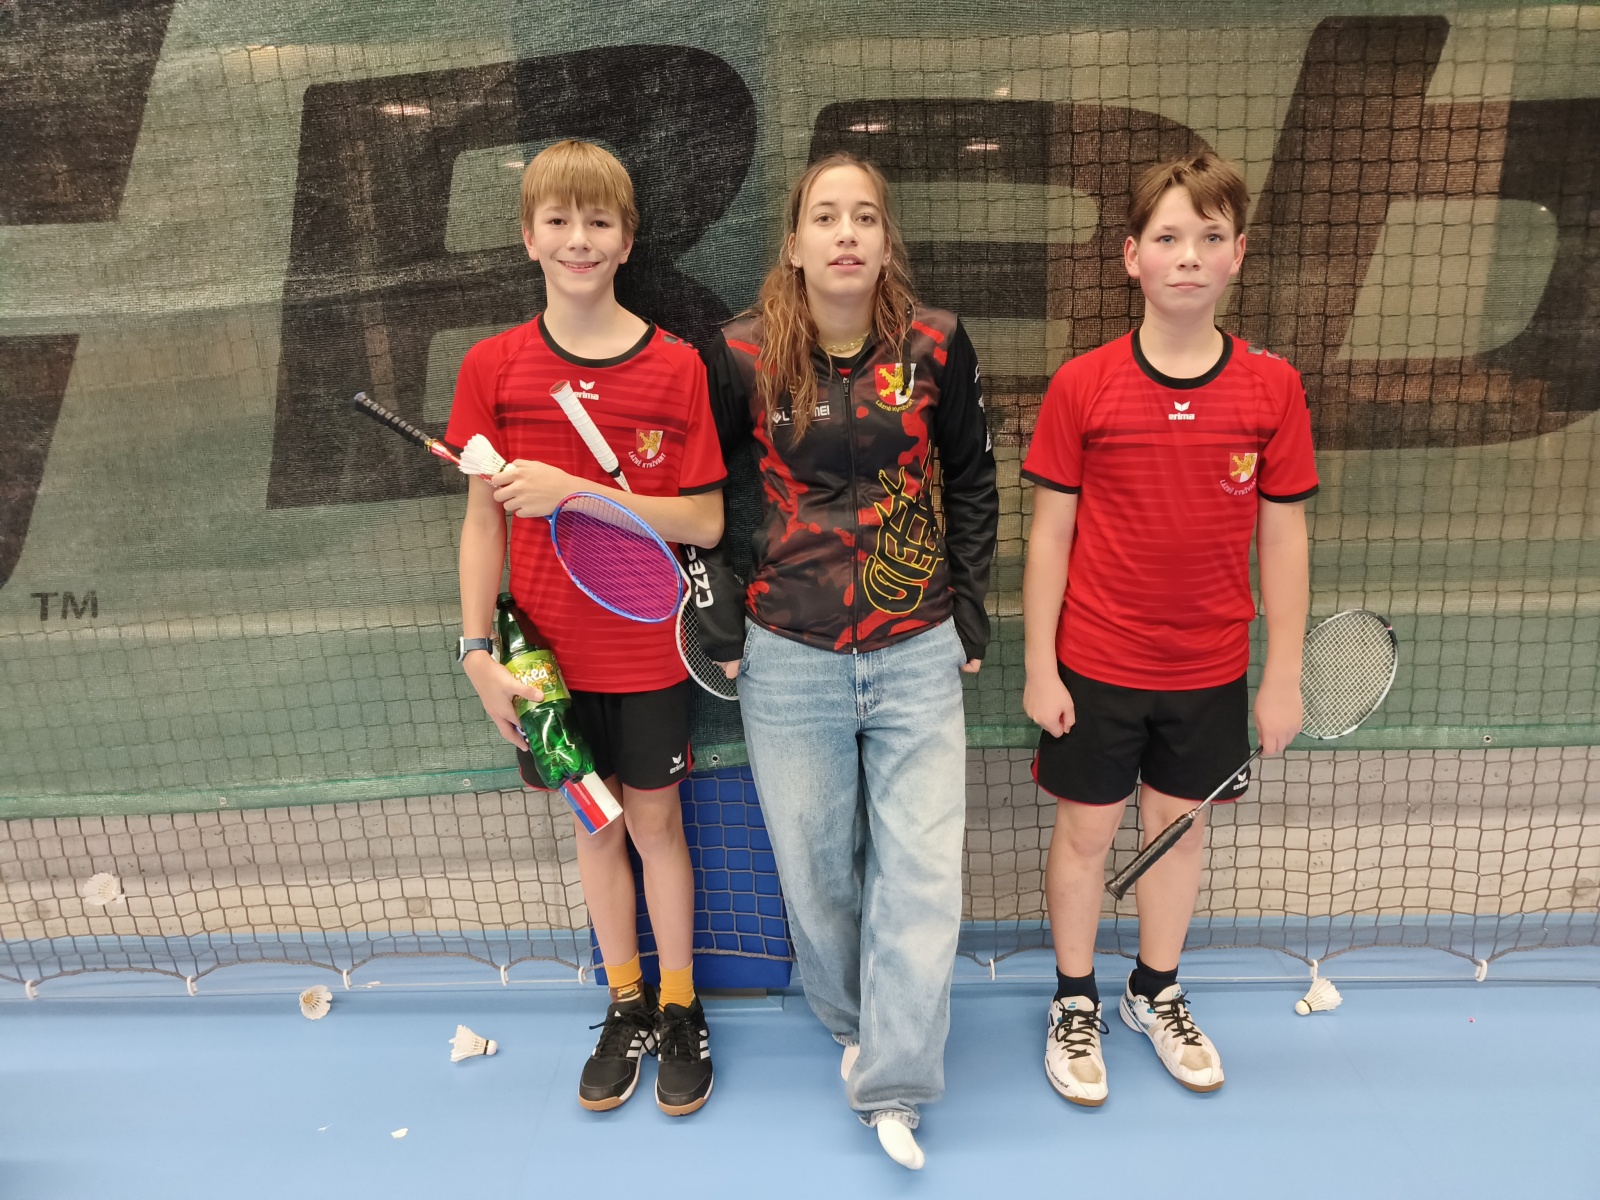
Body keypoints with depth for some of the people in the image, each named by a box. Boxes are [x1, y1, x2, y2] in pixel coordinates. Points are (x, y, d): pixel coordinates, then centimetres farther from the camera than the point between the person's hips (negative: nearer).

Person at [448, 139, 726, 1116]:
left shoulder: (676, 367, -8)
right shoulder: (493, 367, -3)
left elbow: (705, 522, -12)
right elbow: (484, 520, 0)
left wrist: (575, 490, -22)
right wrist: (479, 648, -6)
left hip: (647, 650, -1)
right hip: (550, 652, 2)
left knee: (656, 819, 11)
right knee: (595, 821, 15)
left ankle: (681, 1008, 33)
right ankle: (627, 1004, 36)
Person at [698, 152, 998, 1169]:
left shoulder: (937, 346, -2)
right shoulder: (743, 357, -4)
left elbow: (973, 484, 8)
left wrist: (971, 616, 7)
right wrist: (721, 621, 4)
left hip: (919, 658, 0)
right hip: (789, 663, 0)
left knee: (921, 875, 0)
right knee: (817, 868, 13)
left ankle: (891, 1085, 17)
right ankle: (854, 1022, 40)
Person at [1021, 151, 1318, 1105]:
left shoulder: (1273, 388, -4)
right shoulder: (1082, 386, -9)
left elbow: (1284, 540, 1)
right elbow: (1050, 534, -5)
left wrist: (1284, 678, 1)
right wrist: (1039, 668, -6)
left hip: (1211, 671, 2)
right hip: (1095, 666, -2)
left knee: (1180, 826, 17)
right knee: (1086, 830, 11)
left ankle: (1157, 994, 40)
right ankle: (1075, 1003, 33)